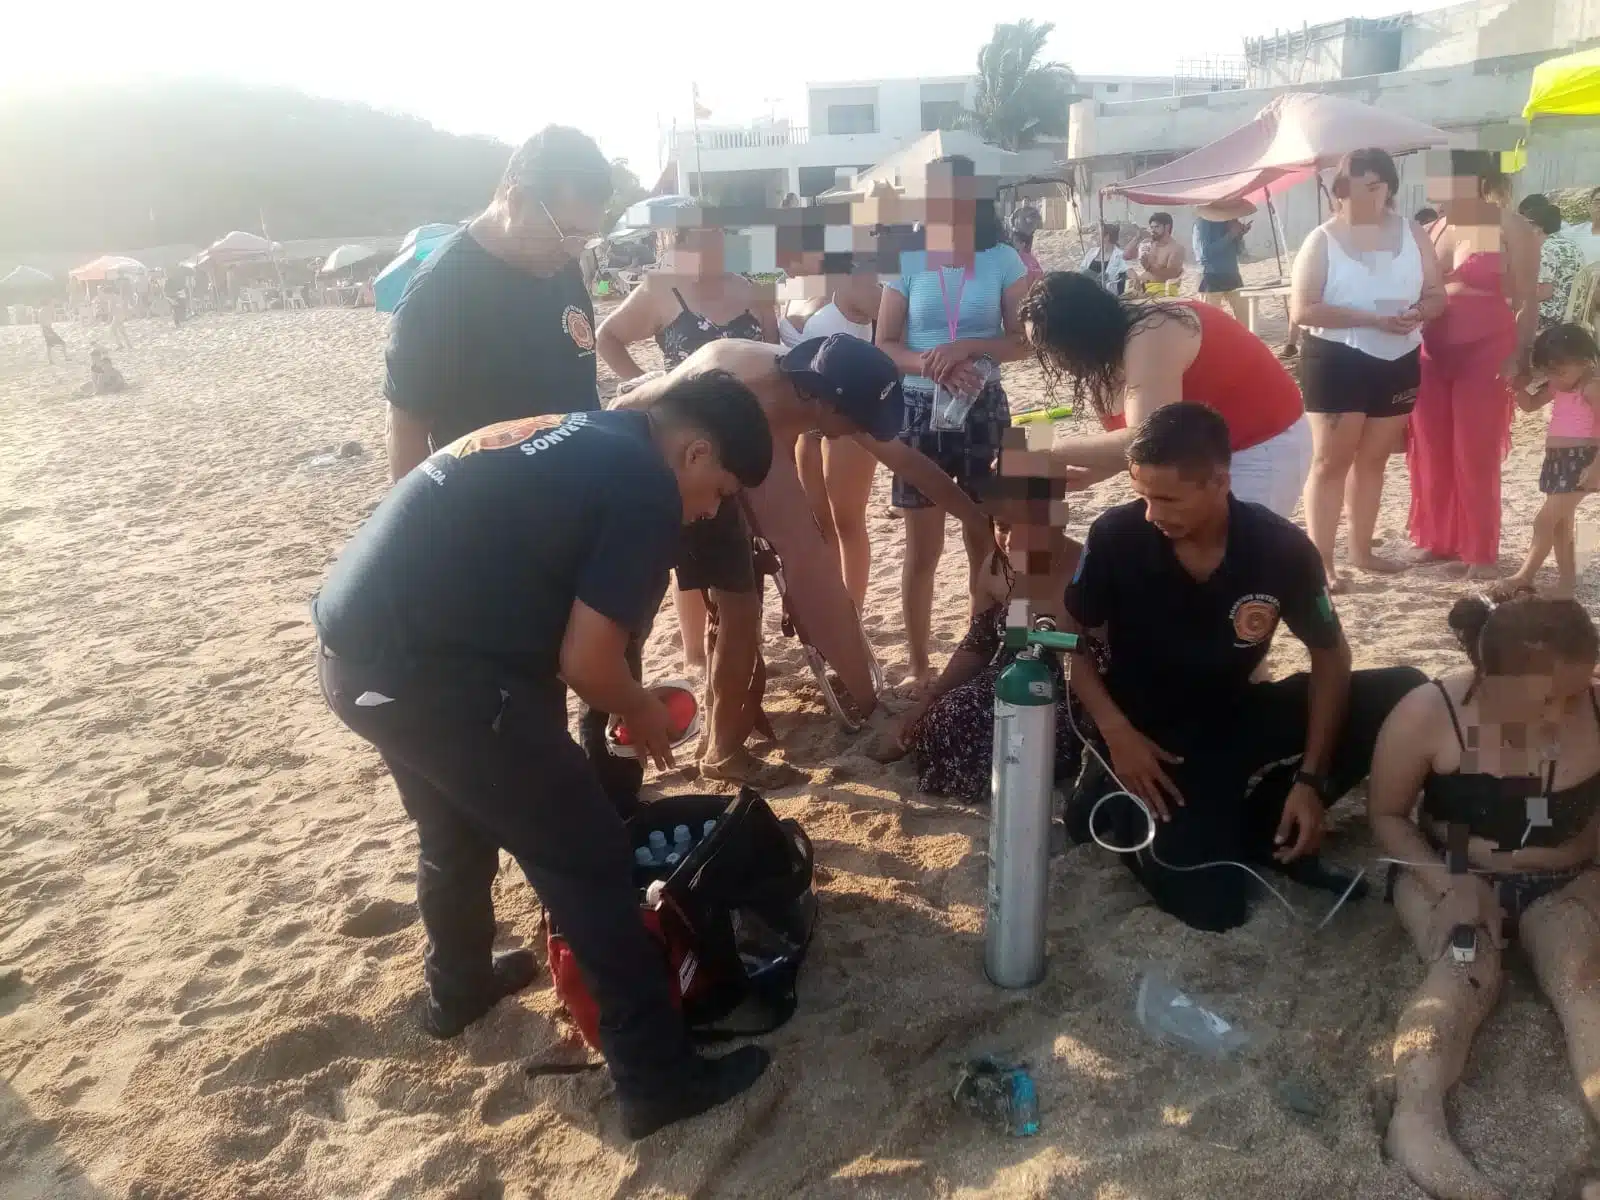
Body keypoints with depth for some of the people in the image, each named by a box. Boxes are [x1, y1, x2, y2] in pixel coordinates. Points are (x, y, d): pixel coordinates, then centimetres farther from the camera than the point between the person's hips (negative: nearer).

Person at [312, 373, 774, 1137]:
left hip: (352, 646, 10)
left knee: (458, 830, 31)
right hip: (420, 667, -10)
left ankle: (459, 988, 53)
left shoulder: (575, 438, 20)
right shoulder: (647, 488, -7)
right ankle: (658, 1076, 13)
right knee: (590, 859, 3)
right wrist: (642, 714, 9)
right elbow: (586, 661, -12)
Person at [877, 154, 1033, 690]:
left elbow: (1023, 340, -2)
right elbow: (884, 345, -2)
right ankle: (919, 665, 14)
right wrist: (929, 364, -20)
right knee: (923, 548, 5)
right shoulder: (907, 262, 1)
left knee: (985, 540, 8)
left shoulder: (1002, 260, 0)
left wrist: (969, 347, -19)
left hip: (983, 410, 0)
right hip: (920, 411, 0)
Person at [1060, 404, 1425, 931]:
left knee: (1402, 694, -15)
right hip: (1148, 731, -3)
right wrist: (1115, 732, -19)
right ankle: (1115, 801, 6)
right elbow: (1068, 640, -6)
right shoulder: (1115, 536, -20)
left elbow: (1329, 654, -2)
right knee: (1210, 904, -22)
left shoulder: (1282, 548, -15)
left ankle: (1257, 822, -3)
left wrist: (1311, 779, -11)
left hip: (1236, 717, 4)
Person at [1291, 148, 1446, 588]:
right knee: (1330, 461, -3)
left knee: (1373, 458, 14)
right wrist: (1371, 318, -23)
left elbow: (1437, 296, 8)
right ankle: (1321, 561, 1)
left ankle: (1362, 550, 26)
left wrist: (1418, 312, -16)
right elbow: (1301, 309, -16)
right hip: (1337, 362, -4)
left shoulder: (1413, 234, 4)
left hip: (1397, 363, 5)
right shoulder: (1322, 240, -7)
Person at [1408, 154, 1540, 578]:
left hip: (1485, 355, -5)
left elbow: (1528, 301, -5)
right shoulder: (1435, 228, 11)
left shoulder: (1510, 228, -4)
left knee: (1476, 457, -1)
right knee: (1431, 453, 7)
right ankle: (1438, 540, 21)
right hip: (1431, 355, 5)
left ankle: (1481, 551, 9)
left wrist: (1518, 356, -14)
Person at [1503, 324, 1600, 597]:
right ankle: (1567, 577, 21)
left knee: (1545, 521, -10)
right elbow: (1530, 404, 21)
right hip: (1557, 460, 9)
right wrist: (1517, 384, 1)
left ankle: (1525, 576, -5)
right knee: (1561, 520, 13)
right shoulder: (1558, 387, 9)